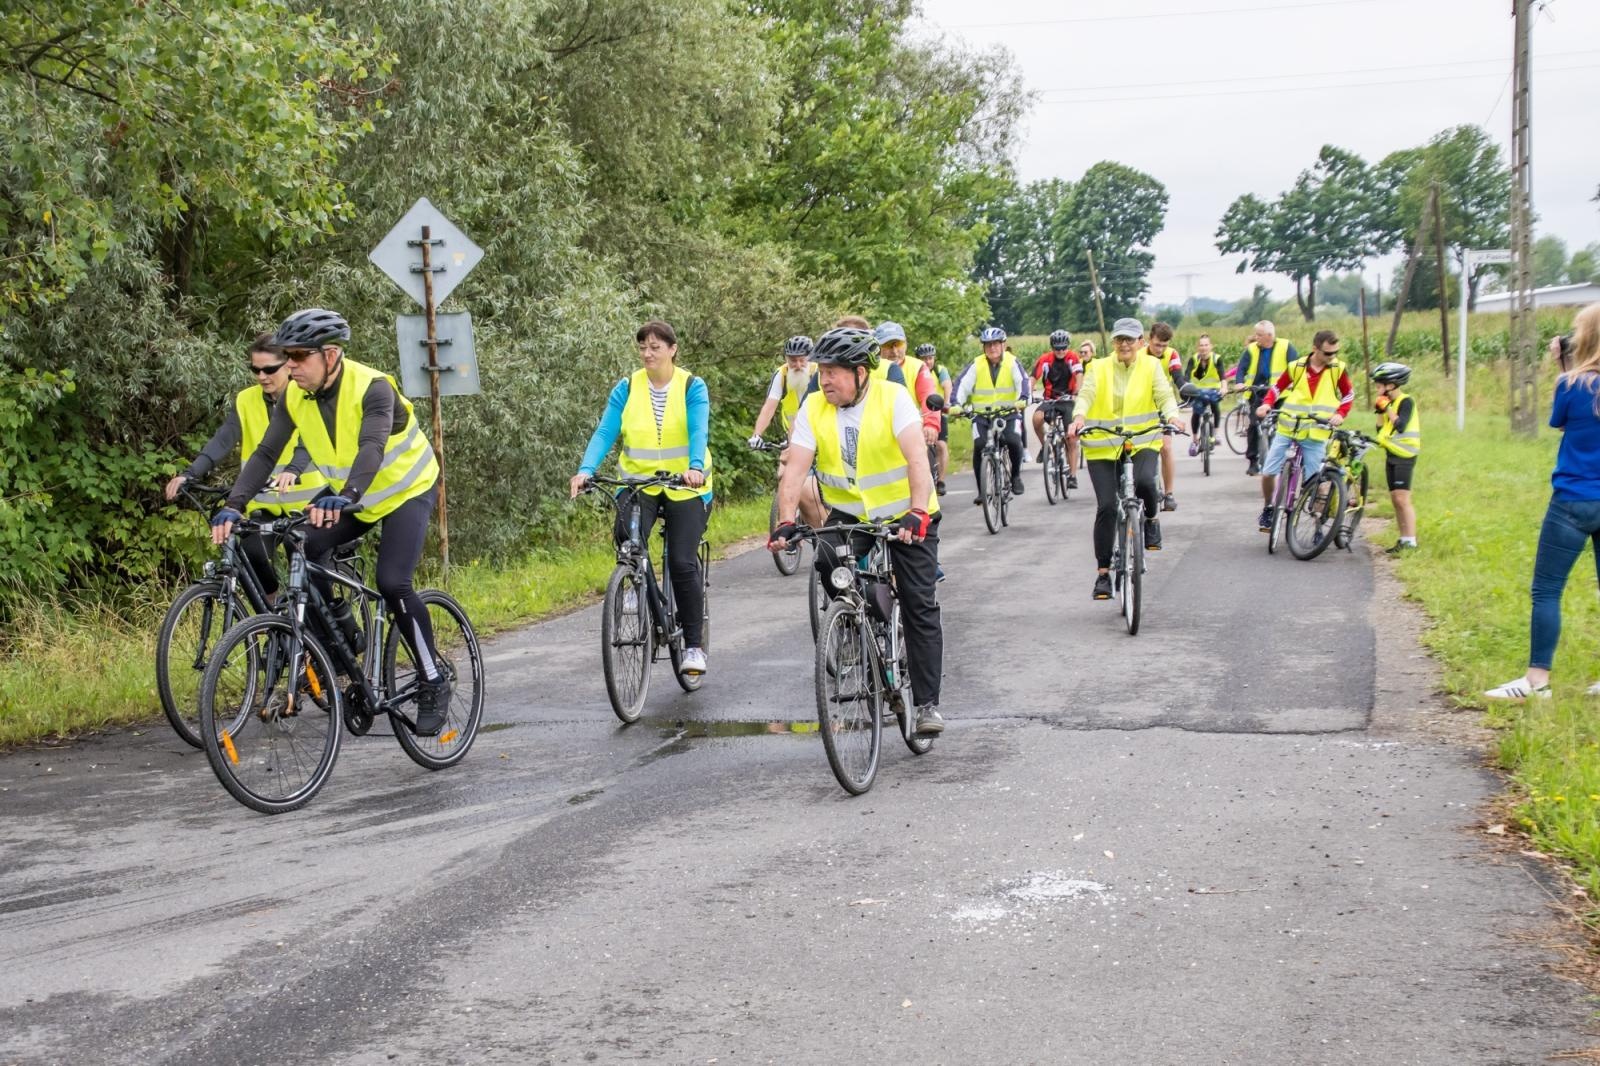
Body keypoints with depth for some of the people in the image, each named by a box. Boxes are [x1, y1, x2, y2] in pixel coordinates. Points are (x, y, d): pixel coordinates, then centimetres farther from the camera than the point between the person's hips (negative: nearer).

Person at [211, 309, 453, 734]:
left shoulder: (371, 388, -29)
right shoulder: (295, 398, -12)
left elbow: (371, 448, -44)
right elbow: (265, 454, -15)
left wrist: (344, 498, -60)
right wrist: (233, 505, -30)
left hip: (407, 490, -6)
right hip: (349, 497, 6)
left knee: (392, 582, -23)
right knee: (306, 549, -17)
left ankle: (434, 683, -8)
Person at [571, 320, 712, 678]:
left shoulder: (693, 388, -5)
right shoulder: (626, 389, 0)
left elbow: (699, 432, -20)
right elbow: (604, 433, -10)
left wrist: (695, 468, -41)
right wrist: (586, 470, -28)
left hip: (685, 487, -2)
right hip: (639, 483, 2)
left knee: (683, 563, -9)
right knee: (626, 536, -28)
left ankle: (694, 644, 6)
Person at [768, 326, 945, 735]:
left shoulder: (893, 398, -20)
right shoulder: (814, 408, -10)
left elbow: (917, 459, -31)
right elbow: (794, 469, -17)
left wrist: (917, 513, -45)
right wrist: (786, 523, -31)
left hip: (906, 515, -3)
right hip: (848, 513, 3)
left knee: (920, 607, -3)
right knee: (828, 561, -26)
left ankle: (928, 704, 5)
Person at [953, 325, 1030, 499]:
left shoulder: (1012, 362, -4)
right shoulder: (977, 365, -3)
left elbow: (1022, 382, -15)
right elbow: (962, 384, -10)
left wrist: (1022, 399, -35)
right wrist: (956, 404, -27)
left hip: (1008, 413, -1)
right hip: (981, 415, 1)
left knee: (1013, 441, -25)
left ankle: (1016, 475, 3)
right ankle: (982, 491, -3)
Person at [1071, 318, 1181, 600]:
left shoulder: (1151, 366, 5)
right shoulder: (1098, 368, 3)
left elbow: (1165, 394, -6)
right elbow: (1086, 394, -11)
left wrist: (1171, 415, -28)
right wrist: (1079, 416, -33)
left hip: (1142, 443, 0)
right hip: (1102, 448, 0)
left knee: (1144, 481, -31)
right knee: (1106, 507, -6)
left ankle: (1151, 518, 3)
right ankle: (1103, 572, 5)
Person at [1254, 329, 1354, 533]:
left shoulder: (1338, 369, -2)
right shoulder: (1297, 367, -3)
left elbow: (1349, 395, 9)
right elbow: (1277, 387, 8)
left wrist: (1340, 413, -9)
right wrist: (1267, 404, -11)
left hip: (1316, 435, -1)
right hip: (1287, 430, 1)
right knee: (1268, 472, 0)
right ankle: (1268, 509, 24)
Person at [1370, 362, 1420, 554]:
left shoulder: (1406, 402, -11)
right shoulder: (1390, 403, 13)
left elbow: (1400, 426, -24)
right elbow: (1381, 429, 12)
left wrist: (1387, 408, -18)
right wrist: (1380, 411, 1)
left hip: (1404, 455, -9)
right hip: (1391, 455, 9)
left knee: (1402, 499, -13)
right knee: (1395, 499, 9)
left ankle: (1411, 541, -12)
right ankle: (1403, 540, 13)